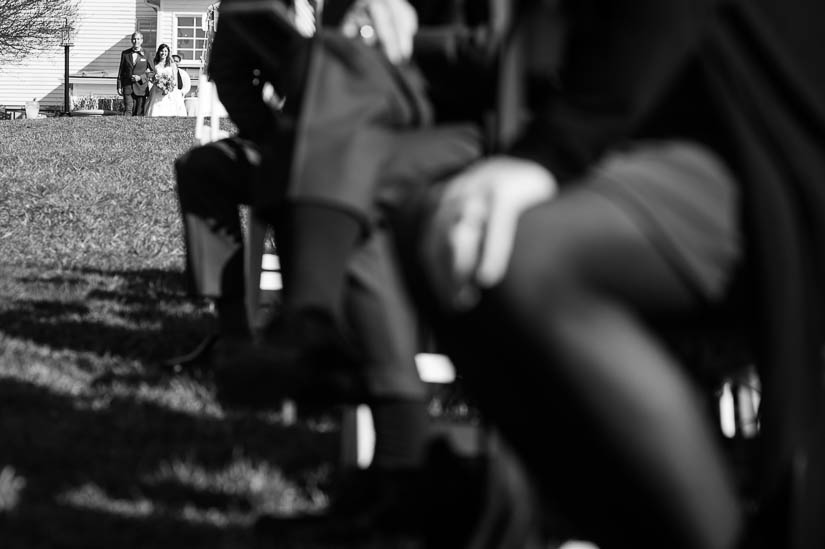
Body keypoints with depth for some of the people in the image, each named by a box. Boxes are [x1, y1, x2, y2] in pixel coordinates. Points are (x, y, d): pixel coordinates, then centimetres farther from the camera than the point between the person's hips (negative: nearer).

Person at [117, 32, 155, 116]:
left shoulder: (146, 54, 2)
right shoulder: (125, 53, 8)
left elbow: (152, 71, 4)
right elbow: (121, 70, 11)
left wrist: (140, 77, -10)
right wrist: (119, 86, 6)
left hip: (141, 87, -1)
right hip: (127, 87, 1)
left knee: (139, 113, 0)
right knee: (128, 110, -11)